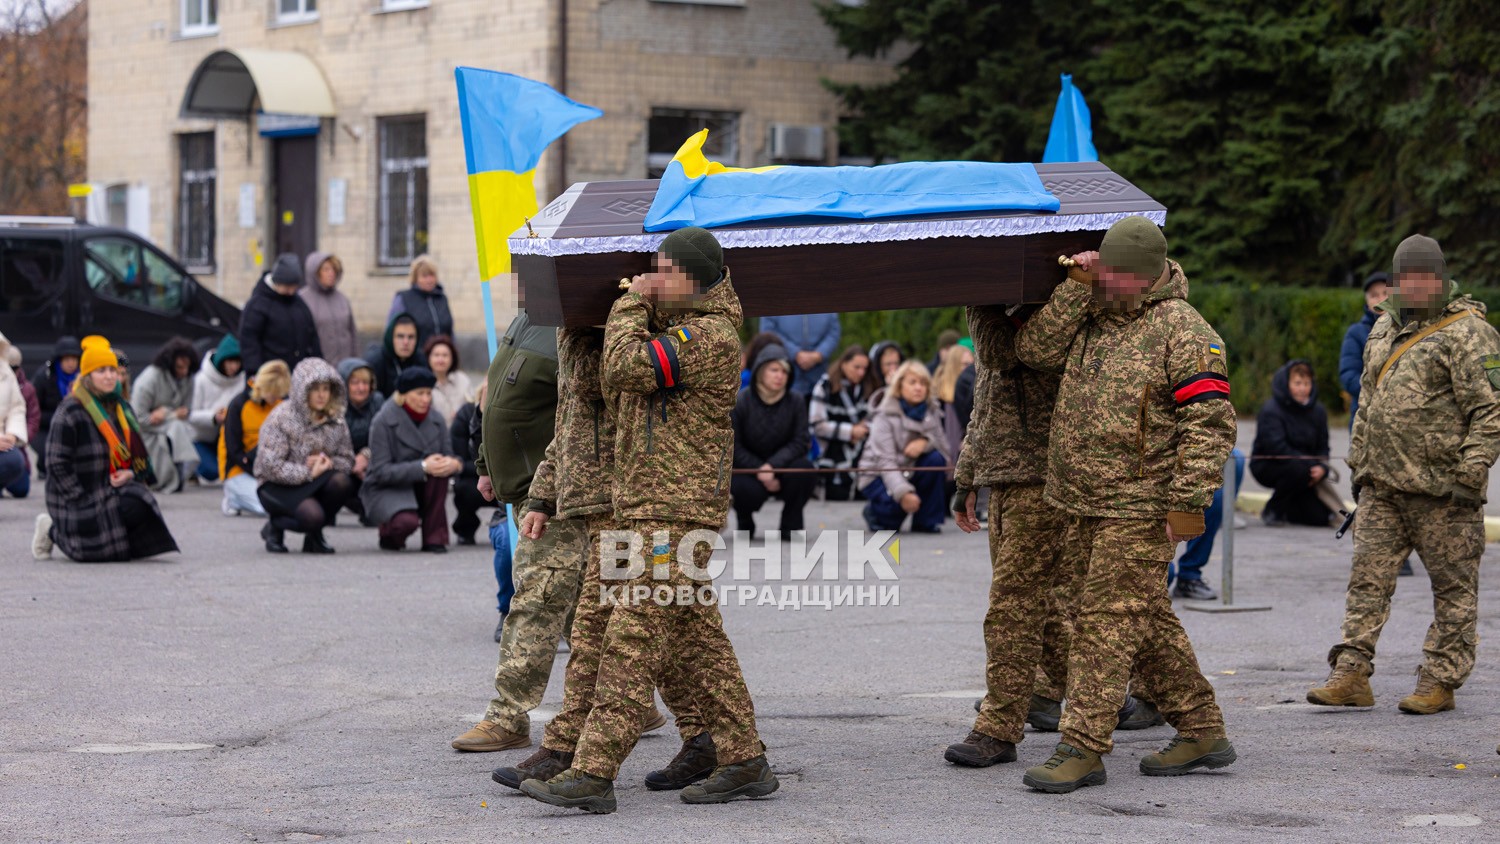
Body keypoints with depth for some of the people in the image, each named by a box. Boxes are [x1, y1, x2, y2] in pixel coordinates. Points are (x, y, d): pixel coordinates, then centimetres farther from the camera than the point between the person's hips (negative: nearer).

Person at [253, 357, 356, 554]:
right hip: (280, 487, -5)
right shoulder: (281, 418, -12)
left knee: (342, 482, -29)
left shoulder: (336, 420, 4)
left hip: (315, 485, 5)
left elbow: (347, 460, 5)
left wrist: (328, 463, -18)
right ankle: (275, 526, 3)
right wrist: (309, 473, -21)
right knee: (312, 515, -34)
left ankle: (314, 535, -4)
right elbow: (270, 466, -19)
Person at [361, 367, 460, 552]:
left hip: (420, 489, 5)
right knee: (407, 522, -35)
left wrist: (454, 464, -26)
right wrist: (423, 467, -31)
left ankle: (434, 537, -18)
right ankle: (388, 532, 4)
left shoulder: (436, 420, 3)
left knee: (440, 468, -26)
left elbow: (448, 457, 1)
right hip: (385, 489, -5)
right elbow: (381, 471, -18)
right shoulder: (383, 422, -12)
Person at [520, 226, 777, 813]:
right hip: (654, 506, 11)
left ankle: (593, 773, -14)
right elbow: (616, 388, 26)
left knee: (632, 637, -12)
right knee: (697, 638, 11)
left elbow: (625, 367, -21)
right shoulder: (678, 327, 20)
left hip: (678, 509, -11)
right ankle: (744, 762, 15)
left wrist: (631, 307, -5)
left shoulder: (709, 334, -14)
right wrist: (636, 306, 17)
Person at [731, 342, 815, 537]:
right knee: (750, 490, -35)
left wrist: (773, 466, -29)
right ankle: (744, 519, 6)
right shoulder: (740, 402, -14)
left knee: (804, 468, -30)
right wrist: (759, 470, -22)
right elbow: (733, 447, -11)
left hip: (781, 465, 2)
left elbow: (799, 443, -13)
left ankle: (791, 525, -6)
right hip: (746, 468, -2)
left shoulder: (795, 402, -8)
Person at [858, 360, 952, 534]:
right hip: (881, 477, -5)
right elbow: (885, 461, -27)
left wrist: (925, 442, -32)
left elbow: (944, 446, -9)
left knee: (936, 458, -23)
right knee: (903, 500, -34)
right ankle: (875, 512, 3)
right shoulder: (885, 417, -18)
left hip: (911, 472, 5)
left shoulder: (931, 412, -1)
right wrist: (903, 492, -42)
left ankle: (926, 522, -12)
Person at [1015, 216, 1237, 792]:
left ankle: (1082, 749, -7)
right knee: (1147, 621, 14)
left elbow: (1209, 421, -14)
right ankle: (1201, 731, 24)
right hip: (1087, 502, 8)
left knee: (1107, 619, -9)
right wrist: (1077, 286, -6)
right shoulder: (1091, 317, 12)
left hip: (1140, 507, -8)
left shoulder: (1181, 329, -11)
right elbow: (1035, 348, 0)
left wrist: (1188, 502, -19)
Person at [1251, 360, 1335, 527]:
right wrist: (1311, 464, -28)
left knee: (1322, 517, -9)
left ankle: (1286, 509, 24)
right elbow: (1276, 448, -25)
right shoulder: (1270, 411, -16)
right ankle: (1272, 511, -13)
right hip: (1266, 467, -5)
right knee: (1299, 469, -38)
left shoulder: (1318, 411, 3)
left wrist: (1322, 468, -21)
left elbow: (1323, 447, 2)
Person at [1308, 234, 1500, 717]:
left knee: (1452, 587, 1)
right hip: (1381, 485, 7)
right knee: (1368, 575, 2)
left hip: (1441, 489, -7)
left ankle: (1439, 681, 8)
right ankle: (1351, 675, 3)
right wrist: (1358, 462, 21)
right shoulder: (1384, 328, 16)